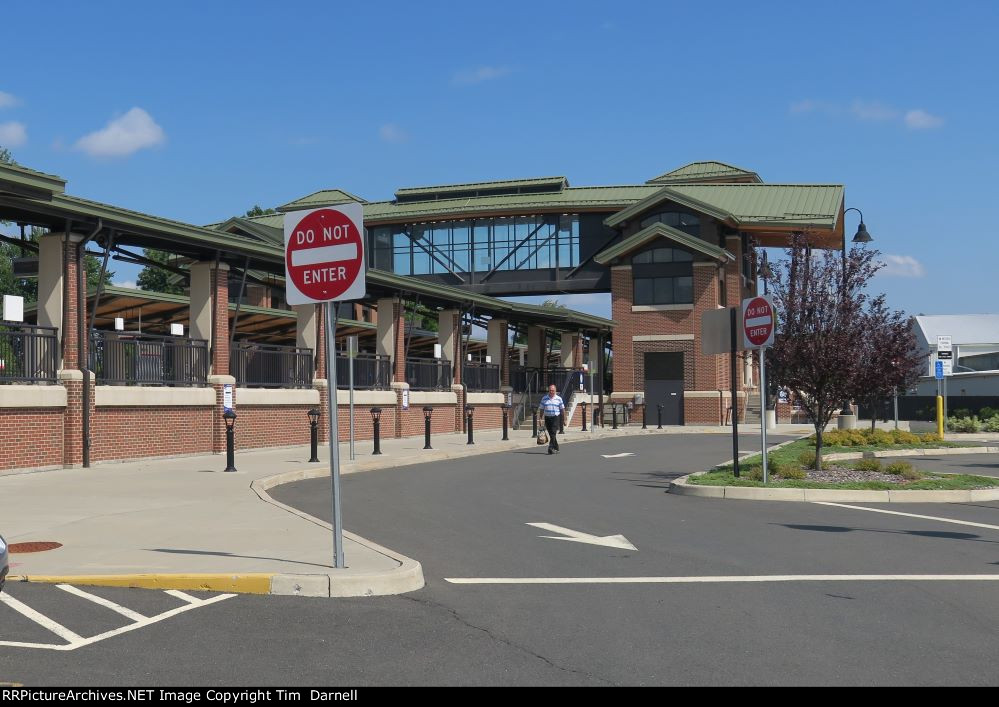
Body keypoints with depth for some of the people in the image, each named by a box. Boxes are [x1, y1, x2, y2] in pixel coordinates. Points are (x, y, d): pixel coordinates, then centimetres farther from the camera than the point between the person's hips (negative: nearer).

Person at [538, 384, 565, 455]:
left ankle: (551, 448, -19)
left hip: (555, 417, -3)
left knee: (553, 433, -14)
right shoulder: (544, 399, 7)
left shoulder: (559, 398, 3)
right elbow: (541, 409, 10)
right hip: (547, 418, 3)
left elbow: (562, 409, 7)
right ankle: (556, 448, 17)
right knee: (551, 434, 6)